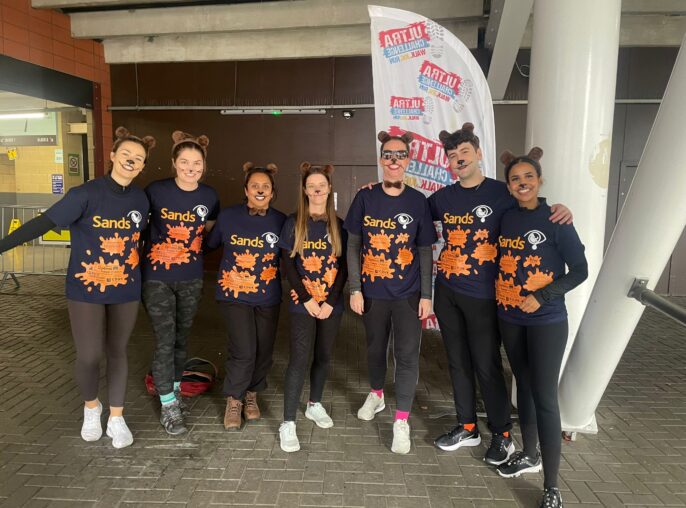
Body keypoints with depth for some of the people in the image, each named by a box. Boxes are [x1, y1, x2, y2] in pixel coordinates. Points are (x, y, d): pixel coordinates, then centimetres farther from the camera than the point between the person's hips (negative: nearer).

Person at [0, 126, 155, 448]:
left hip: (126, 290, 3)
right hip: (86, 289, -3)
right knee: (89, 356, -1)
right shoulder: (86, 194, -14)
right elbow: (43, 223, -15)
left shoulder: (140, 198, -1)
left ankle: (116, 418, 28)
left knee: (117, 352, 13)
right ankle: (91, 407, 31)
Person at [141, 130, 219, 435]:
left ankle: (174, 391, 38)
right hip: (157, 278, -3)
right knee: (165, 342, 0)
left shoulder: (209, 196, -4)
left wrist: (193, 251, 0)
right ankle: (168, 407, 17)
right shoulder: (156, 191, -13)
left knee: (182, 339, 17)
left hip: (191, 279, 3)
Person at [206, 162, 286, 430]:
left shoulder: (280, 221, -4)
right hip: (234, 295, -2)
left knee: (263, 352, 10)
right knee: (243, 351, -8)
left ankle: (251, 394, 36)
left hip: (268, 298, 2)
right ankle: (234, 399, 18)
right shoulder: (228, 216, -5)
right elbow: (209, 244, 9)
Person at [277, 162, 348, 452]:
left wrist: (330, 301, -10)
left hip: (331, 305, 3)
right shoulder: (293, 224, 0)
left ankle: (314, 405, 33)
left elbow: (343, 266, 1)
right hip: (303, 303, -2)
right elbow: (288, 265, -4)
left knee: (323, 356, 13)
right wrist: (307, 299, -13)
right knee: (299, 359, -7)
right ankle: (288, 423, 1)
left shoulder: (339, 225, 4)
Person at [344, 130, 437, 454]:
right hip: (373, 291, 1)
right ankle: (376, 394, 43)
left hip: (408, 293, -1)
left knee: (407, 355, 0)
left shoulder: (417, 201, -3)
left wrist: (426, 295, -3)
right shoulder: (365, 198, -2)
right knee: (375, 347, 17)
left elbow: (424, 252, 0)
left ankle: (401, 421, 14)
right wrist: (355, 288, -4)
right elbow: (353, 246, 0)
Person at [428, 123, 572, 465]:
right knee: (458, 362, 14)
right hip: (446, 292, 4)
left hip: (482, 295, -4)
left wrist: (559, 209, -18)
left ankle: (502, 435, 24)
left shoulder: (502, 193, -6)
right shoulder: (442, 198, 6)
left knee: (486, 365, 3)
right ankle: (467, 427, 31)